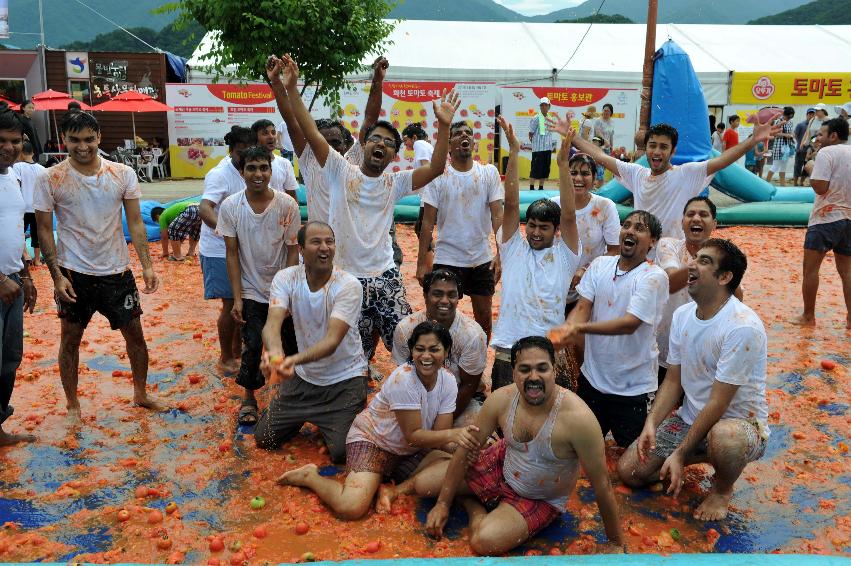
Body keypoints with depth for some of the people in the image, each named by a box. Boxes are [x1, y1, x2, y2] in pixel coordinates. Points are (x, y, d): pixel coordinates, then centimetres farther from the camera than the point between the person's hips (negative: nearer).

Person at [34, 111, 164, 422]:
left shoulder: (123, 174, -2)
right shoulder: (50, 179, -7)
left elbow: (135, 223, 0)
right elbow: (44, 230, -3)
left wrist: (147, 265, -9)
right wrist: (57, 276, -10)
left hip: (117, 271, 2)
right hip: (74, 273, -1)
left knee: (135, 334, 9)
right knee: (70, 338, 10)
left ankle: (141, 394, 29)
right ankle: (72, 404, 28)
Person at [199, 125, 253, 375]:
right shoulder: (220, 174, -20)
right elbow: (204, 209, -34)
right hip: (220, 251, -8)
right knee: (231, 303, -2)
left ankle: (237, 350, 34)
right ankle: (225, 359, 14)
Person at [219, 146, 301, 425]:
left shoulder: (287, 205, -11)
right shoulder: (230, 207, -9)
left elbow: (293, 250, -5)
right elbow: (232, 254, -5)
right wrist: (237, 298, -9)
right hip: (251, 292, 0)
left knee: (292, 345, 6)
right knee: (253, 346, -5)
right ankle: (249, 397, 18)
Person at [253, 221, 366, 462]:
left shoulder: (349, 285, -23)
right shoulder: (285, 278, -12)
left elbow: (332, 341, -32)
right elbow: (272, 323, -27)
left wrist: (294, 360, -51)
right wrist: (274, 352, -51)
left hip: (345, 379, -3)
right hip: (303, 377, 4)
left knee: (342, 452, -11)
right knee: (265, 438, 7)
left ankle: (335, 421, 23)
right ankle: (305, 416, 36)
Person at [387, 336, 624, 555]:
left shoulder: (577, 417, -34)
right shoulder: (501, 399, -20)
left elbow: (602, 483, -23)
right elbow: (467, 448, -8)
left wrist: (616, 544, -14)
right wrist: (443, 503, -3)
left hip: (540, 501, -3)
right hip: (501, 465, 3)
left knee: (484, 542, -26)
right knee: (424, 483, -7)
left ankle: (474, 506, 7)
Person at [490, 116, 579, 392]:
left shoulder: (564, 256, 3)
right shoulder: (514, 249, 6)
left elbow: (569, 215, -10)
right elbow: (511, 204, -3)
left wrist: (563, 163, -19)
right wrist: (513, 154, -12)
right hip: (508, 351, 1)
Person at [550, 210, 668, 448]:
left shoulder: (654, 276, -16)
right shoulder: (600, 265, 1)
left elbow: (630, 323, -25)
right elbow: (583, 305, -6)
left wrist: (580, 327, -35)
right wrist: (566, 329, -28)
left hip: (633, 387, -5)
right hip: (592, 377, 5)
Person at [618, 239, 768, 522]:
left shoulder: (743, 327, -26)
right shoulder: (682, 315, -2)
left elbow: (718, 403, -24)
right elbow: (673, 381, 2)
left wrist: (679, 454, -23)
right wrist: (651, 423, -15)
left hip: (739, 422, -6)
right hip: (690, 419, 6)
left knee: (724, 437, -42)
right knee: (628, 470, -3)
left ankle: (723, 488, -5)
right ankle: (707, 456, 19)